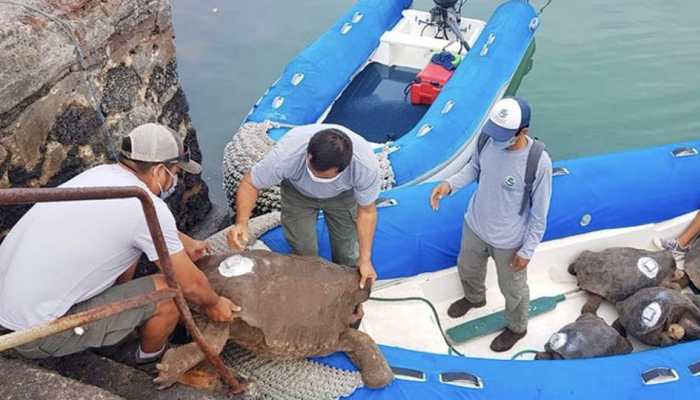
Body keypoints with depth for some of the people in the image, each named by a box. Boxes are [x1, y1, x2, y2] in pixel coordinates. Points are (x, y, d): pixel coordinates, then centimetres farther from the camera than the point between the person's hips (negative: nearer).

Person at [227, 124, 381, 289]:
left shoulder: (367, 165, -39)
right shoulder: (286, 154, -42)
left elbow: (366, 211, -21)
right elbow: (249, 184, -26)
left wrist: (365, 259, -19)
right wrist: (242, 223, -42)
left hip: (342, 195, 1)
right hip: (297, 192, 0)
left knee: (347, 252, 4)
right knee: (303, 251, -1)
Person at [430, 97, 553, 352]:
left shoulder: (538, 162, -33)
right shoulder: (487, 138, -21)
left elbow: (540, 214, -19)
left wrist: (528, 250, -11)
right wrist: (450, 184, -17)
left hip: (509, 240, -4)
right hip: (475, 226, 5)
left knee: (512, 289, 22)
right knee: (467, 269, 31)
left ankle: (517, 328, 53)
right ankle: (474, 298, 66)